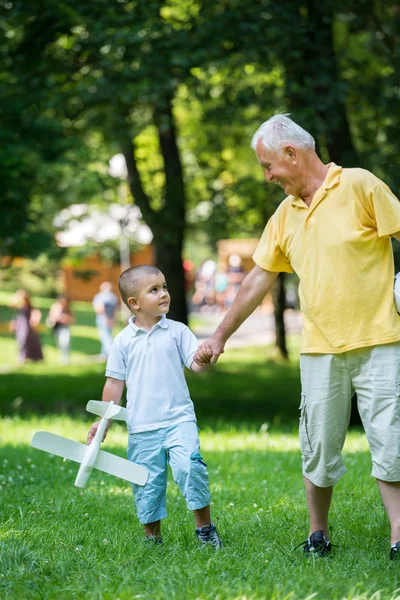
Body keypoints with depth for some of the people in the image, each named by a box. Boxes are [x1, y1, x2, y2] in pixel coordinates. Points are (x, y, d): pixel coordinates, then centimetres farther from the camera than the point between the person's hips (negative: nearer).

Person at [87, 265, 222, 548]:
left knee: (189, 466, -20)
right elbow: (115, 383, 9)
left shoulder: (177, 331, 3)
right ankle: (153, 537, 19)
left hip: (179, 420, -1)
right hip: (141, 428, 1)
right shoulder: (124, 341, 3)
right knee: (147, 484, 4)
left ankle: (205, 527, -6)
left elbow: (195, 364, -2)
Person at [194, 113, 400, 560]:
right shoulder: (286, 215, 13)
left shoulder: (359, 186, -5)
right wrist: (220, 336, 20)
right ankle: (317, 535, 19)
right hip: (320, 349, 5)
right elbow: (259, 278, 19)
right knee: (318, 447, 6)